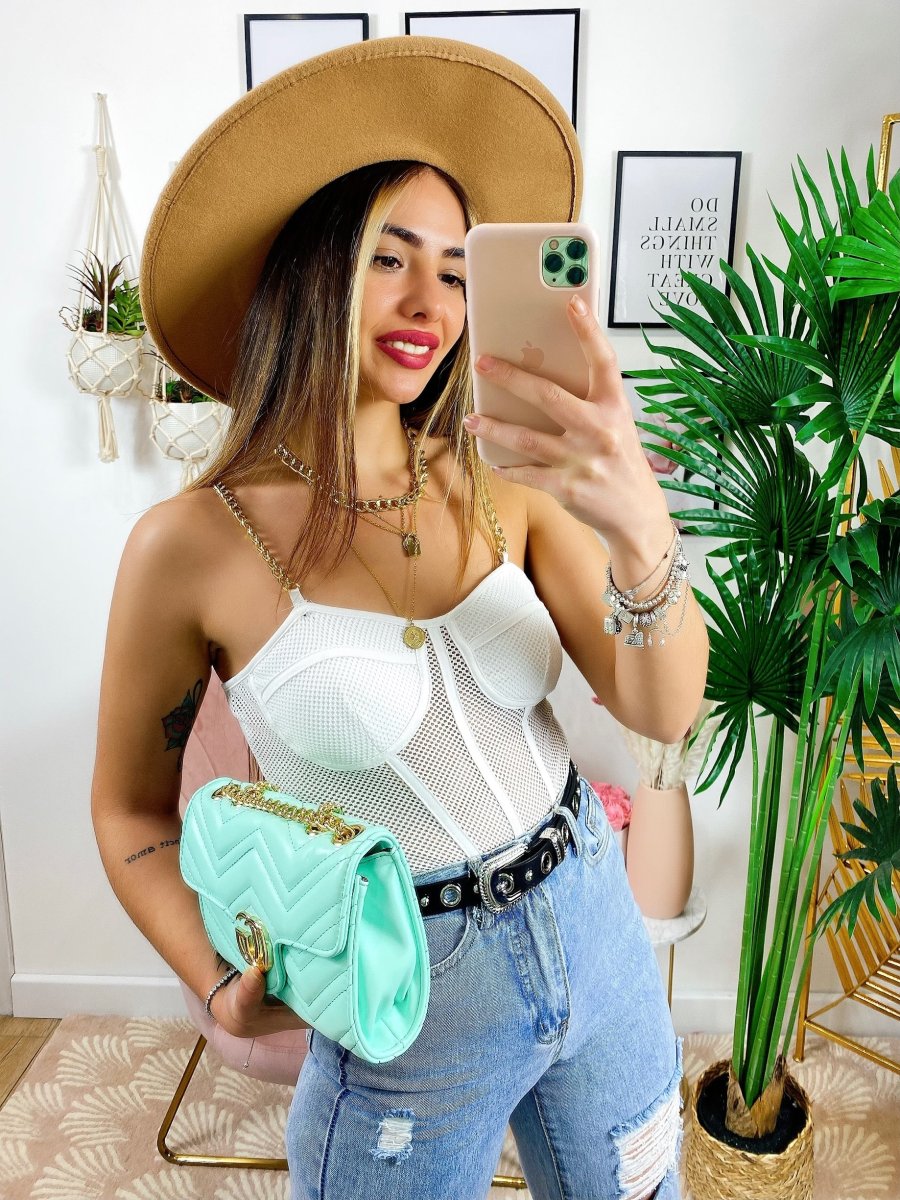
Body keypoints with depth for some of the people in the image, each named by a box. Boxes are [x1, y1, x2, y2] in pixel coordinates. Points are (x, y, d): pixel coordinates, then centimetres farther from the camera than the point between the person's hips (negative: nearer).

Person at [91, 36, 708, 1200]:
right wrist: (223, 993, -15)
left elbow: (662, 711, -15)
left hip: (595, 931, 4)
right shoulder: (195, 544, -16)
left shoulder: (500, 484, -8)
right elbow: (130, 807, -2)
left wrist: (642, 527, -33)